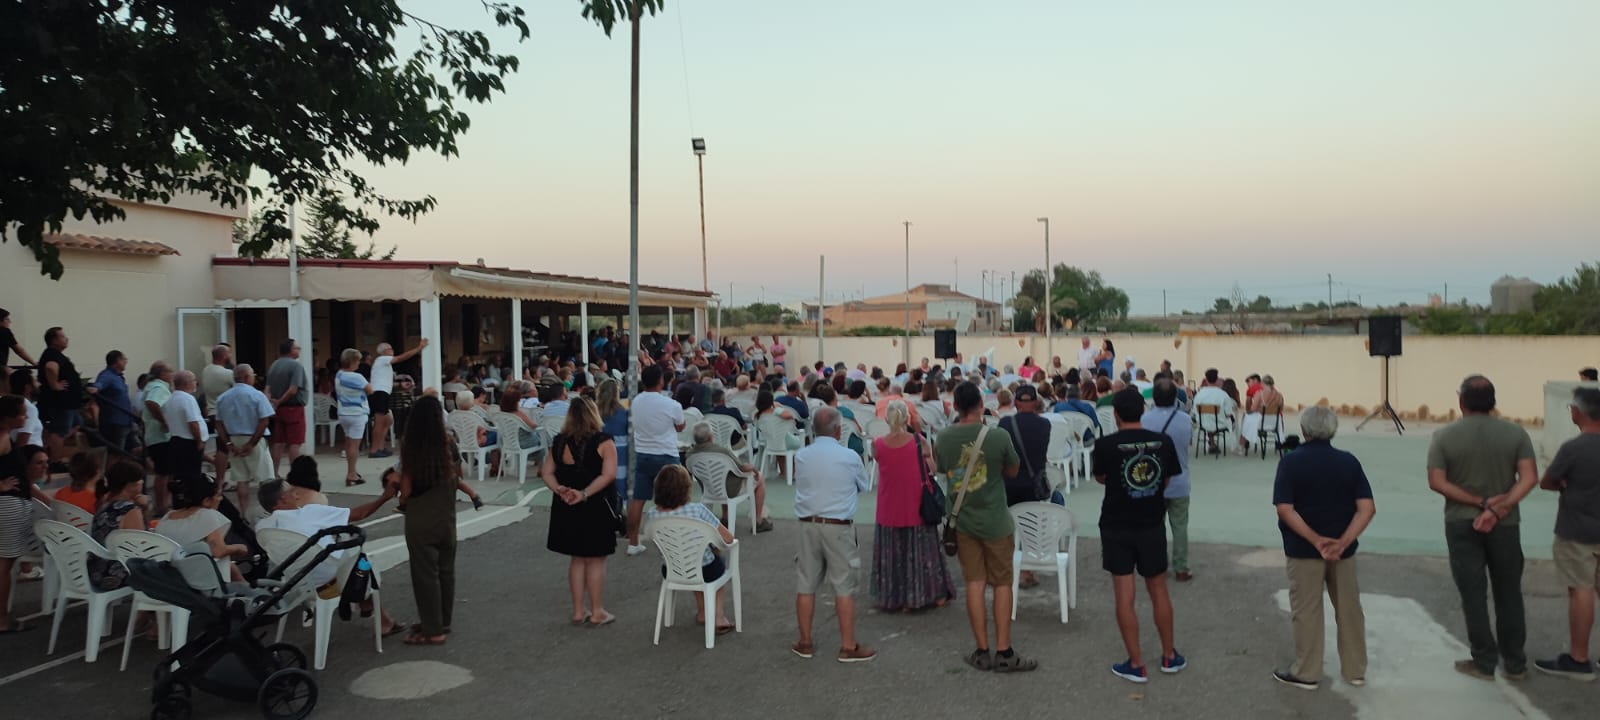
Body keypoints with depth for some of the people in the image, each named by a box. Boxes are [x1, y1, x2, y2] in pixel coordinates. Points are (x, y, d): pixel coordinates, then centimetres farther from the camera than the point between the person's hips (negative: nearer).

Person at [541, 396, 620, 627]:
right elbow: (608, 474, -20)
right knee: (596, 560, 5)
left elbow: (547, 472, 2)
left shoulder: (559, 442, 4)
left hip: (567, 510, 5)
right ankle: (597, 613, 12)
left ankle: (578, 611, 21)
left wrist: (559, 490, -11)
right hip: (596, 508, -5)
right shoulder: (603, 442, -11)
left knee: (577, 559, 16)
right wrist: (584, 494, -21)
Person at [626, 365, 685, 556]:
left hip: (642, 454, 5)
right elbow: (680, 427, 1)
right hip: (665, 456, -5)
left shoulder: (636, 402, -1)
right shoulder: (671, 405, -15)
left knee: (637, 500, 9)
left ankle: (633, 543, 15)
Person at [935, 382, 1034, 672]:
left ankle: (982, 652, 13)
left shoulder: (943, 438, -7)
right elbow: (1013, 471, 1)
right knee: (1002, 584, 8)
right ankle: (1004, 653, 10)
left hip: (962, 521, 3)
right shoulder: (998, 437, -16)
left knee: (974, 584, 8)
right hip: (995, 522, -3)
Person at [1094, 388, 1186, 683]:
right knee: (1159, 591, 17)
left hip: (1117, 527, -3)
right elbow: (1166, 481, 5)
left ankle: (1136, 664, 10)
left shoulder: (1106, 445, -15)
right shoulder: (1163, 442, -6)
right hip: (1152, 525, 3)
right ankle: (1169, 656, 30)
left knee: (1125, 595, 4)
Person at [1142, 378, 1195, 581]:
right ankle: (1181, 570, 14)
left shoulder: (1145, 420, -15)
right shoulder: (1185, 419, -11)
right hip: (1179, 484, 0)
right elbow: (1190, 440, 5)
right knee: (1179, 527, 10)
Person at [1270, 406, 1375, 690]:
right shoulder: (1348, 462, -1)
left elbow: (1285, 509, -19)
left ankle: (1307, 673, 14)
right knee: (1349, 609, 15)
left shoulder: (1291, 462, -10)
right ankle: (1355, 670, 27)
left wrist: (1316, 540, -19)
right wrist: (1343, 542, -16)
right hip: (1343, 549, 3)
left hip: (1303, 550, -3)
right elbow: (1367, 508, -10)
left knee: (1307, 611, 6)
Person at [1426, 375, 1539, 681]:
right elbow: (1529, 478, -11)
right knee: (1508, 594, 13)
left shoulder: (1444, 436, -6)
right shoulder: (1515, 434, -2)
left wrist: (1479, 502, -11)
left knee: (1473, 595, 5)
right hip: (1505, 523, 2)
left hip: (1461, 523, -2)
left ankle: (1484, 663, 10)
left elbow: (1437, 482, -12)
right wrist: (1497, 508, -16)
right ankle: (1515, 663, 20)